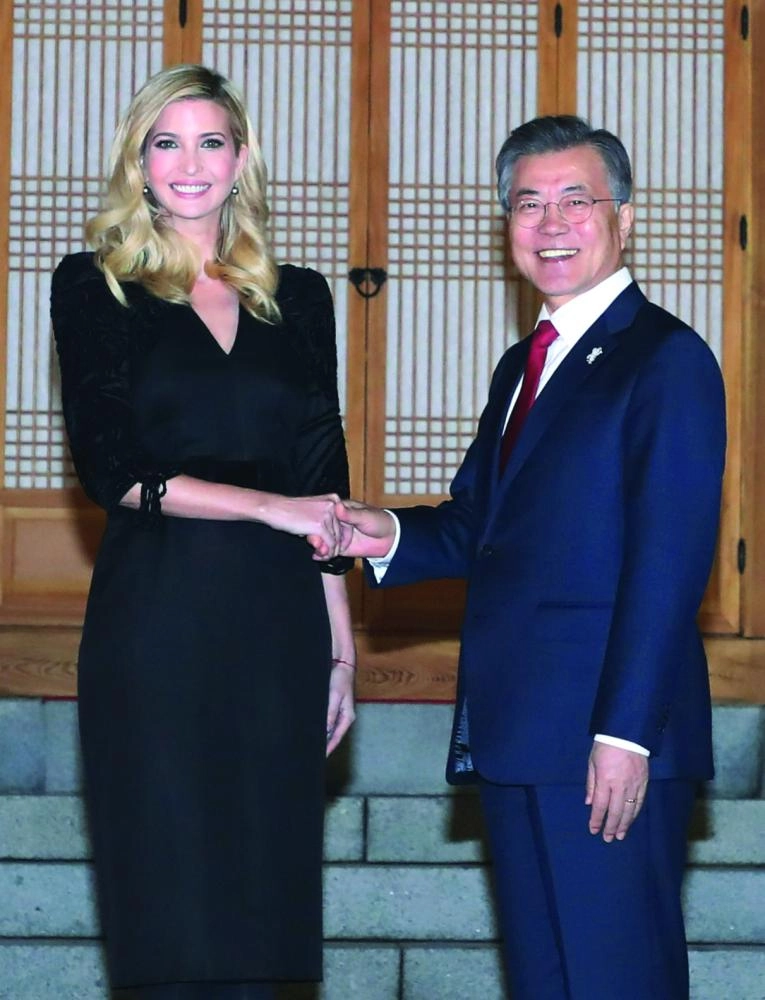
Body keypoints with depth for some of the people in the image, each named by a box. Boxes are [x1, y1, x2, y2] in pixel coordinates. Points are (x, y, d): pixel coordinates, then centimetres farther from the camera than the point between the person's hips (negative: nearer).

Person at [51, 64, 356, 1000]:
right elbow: (113, 471, -7)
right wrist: (271, 508, -11)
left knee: (263, 895, 4)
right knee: (169, 909, -1)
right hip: (155, 618, -3)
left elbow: (323, 491, 14)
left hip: (277, 624, 3)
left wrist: (341, 647, 9)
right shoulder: (95, 286, 3)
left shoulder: (297, 298, 13)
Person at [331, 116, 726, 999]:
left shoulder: (666, 359, -7)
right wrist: (391, 536, 0)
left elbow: (670, 561, -15)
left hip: (607, 740, -9)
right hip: (515, 735, 9)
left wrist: (627, 731, -21)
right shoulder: (522, 366, 21)